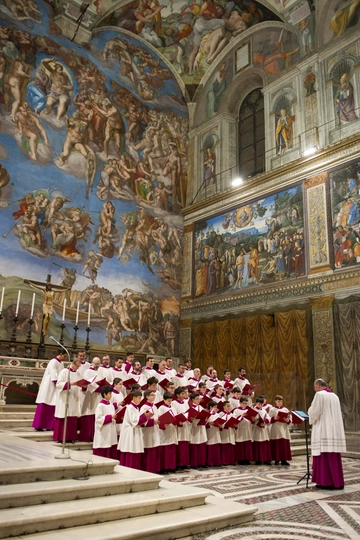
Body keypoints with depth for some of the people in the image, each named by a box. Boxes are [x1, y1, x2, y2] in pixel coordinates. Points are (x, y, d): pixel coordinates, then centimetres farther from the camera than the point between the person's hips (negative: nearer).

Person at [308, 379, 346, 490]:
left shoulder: (319, 394, -8)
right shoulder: (334, 396, 16)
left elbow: (314, 412, -13)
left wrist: (310, 415, 10)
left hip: (323, 430, -8)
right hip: (335, 430, 8)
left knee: (324, 455, -5)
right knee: (334, 456, 10)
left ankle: (326, 482, -5)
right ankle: (337, 482, 12)